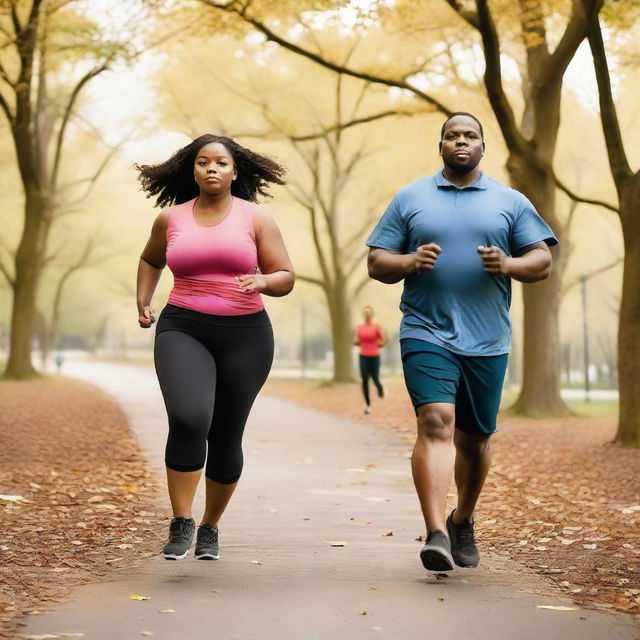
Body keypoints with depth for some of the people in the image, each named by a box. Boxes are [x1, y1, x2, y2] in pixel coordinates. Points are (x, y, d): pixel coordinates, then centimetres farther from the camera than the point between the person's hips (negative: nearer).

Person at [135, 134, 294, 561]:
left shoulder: (256, 218, 4)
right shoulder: (171, 219, 9)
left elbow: (286, 278, 3)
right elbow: (151, 260, 28)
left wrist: (263, 282, -18)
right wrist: (143, 302, 14)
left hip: (245, 336, 0)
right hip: (183, 331, 0)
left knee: (225, 437, 6)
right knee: (189, 420, -24)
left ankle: (210, 528, 27)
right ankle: (181, 524, -13)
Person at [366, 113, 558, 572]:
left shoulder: (511, 202, 11)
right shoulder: (410, 199, 10)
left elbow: (543, 261, 7)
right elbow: (377, 262, 8)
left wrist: (509, 265, -14)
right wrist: (409, 262, -13)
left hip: (488, 341, 2)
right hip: (427, 334, -2)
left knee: (475, 436, 10)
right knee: (435, 424, -19)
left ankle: (463, 522, 34)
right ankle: (436, 534, -26)